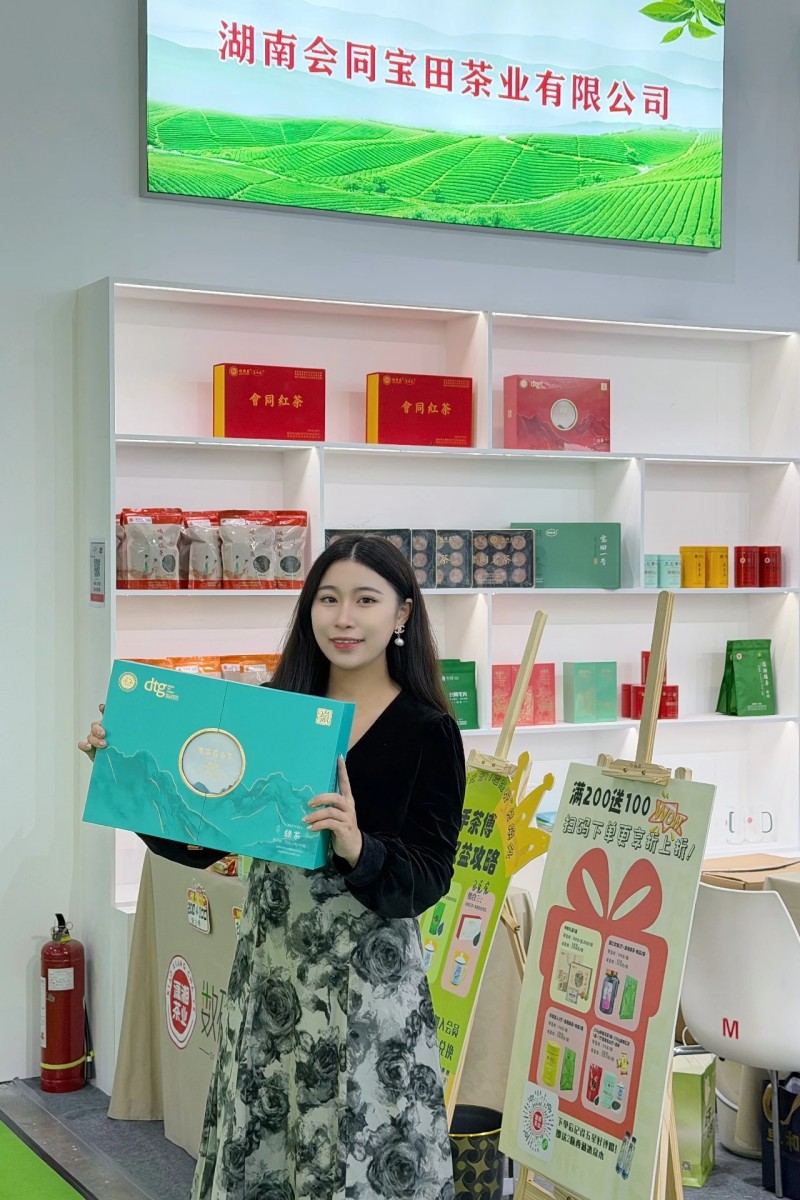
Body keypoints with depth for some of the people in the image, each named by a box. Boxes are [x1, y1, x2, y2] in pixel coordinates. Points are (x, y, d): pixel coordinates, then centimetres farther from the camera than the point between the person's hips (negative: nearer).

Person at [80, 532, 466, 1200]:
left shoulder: (427, 731, -6)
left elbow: (426, 884, -11)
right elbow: (196, 844, 8)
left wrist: (358, 848, -30)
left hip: (368, 979, -4)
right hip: (268, 969, 4)